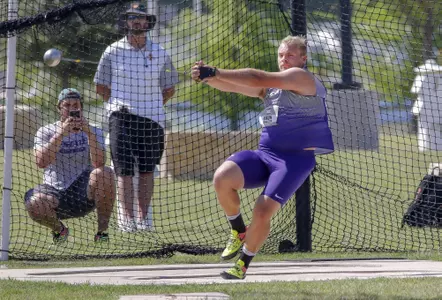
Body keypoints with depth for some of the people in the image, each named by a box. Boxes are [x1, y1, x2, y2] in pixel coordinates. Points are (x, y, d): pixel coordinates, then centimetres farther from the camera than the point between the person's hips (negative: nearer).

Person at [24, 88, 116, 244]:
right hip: (55, 193, 0)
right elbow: (41, 162, -17)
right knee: (34, 203, -34)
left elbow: (99, 163, -14)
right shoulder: (46, 132, 3)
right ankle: (59, 229, 2)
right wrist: (62, 133, -24)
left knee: (105, 173, -30)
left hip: (85, 195, 0)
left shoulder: (93, 132, 5)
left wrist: (88, 132, -24)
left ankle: (102, 230, -17)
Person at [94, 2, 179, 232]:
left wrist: (150, 107, 11)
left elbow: (169, 89, 17)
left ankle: (143, 218, 7)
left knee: (147, 170, 3)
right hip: (121, 118, -2)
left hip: (152, 119, 2)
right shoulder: (113, 51, 3)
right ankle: (127, 219, -11)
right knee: (124, 170, -8)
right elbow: (101, 86, 12)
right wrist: (120, 104, 10)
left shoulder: (160, 54, 7)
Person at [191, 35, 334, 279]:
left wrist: (215, 73, -22)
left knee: (262, 211, -17)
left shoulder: (301, 77, -6)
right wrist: (207, 77, -14)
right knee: (222, 178, -20)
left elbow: (257, 79, -17)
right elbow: (233, 86, 6)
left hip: (295, 159, -7)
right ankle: (238, 231, 3)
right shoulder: (271, 85, 19)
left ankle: (243, 265, 5)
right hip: (264, 155, 7)